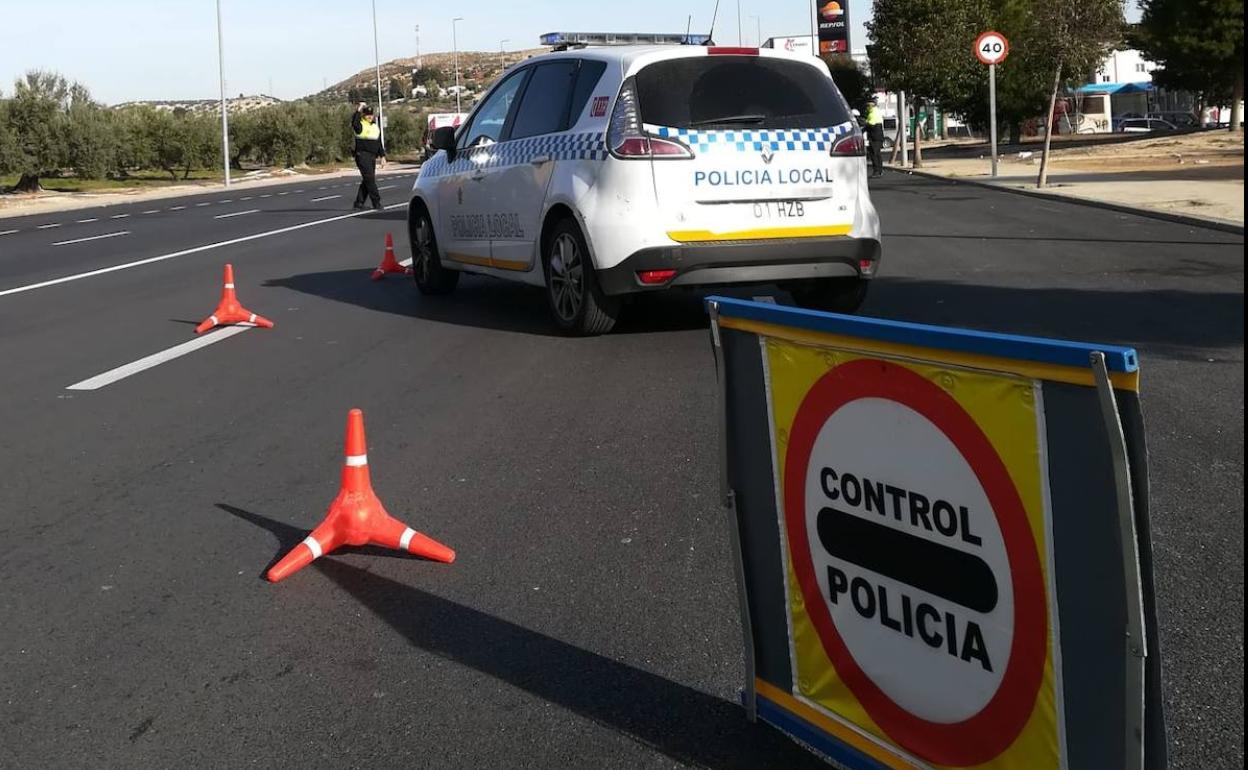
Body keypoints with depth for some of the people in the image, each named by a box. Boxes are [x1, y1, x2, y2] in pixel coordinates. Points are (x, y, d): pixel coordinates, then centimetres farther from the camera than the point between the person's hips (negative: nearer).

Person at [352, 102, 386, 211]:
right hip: (362, 156, -7)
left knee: (367, 181, 7)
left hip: (372, 157, 7)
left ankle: (359, 203, 13)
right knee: (370, 179, -11)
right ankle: (376, 202, -9)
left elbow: (379, 143, 20)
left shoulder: (376, 127, 16)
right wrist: (358, 110, -26)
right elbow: (354, 123, -31)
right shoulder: (360, 126, -5)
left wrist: (382, 156, 17)